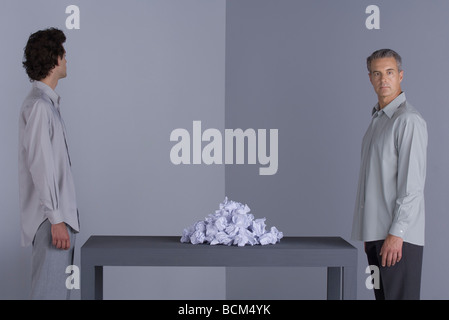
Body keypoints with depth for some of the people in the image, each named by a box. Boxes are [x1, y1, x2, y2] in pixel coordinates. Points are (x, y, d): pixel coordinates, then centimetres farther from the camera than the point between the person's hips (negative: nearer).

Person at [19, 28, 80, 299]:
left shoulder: (48, 102, 17)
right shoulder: (39, 105, -13)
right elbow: (40, 166, -19)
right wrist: (56, 218, -21)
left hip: (61, 215, 10)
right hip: (51, 219, -10)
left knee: (60, 290, 12)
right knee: (49, 293, -8)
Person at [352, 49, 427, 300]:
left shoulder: (408, 120, -11)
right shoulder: (379, 118, 18)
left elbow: (412, 183, -17)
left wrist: (396, 234, -20)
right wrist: (370, 234, 17)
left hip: (399, 235, -9)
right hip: (376, 232, 9)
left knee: (400, 295, -9)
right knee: (383, 295, 10)